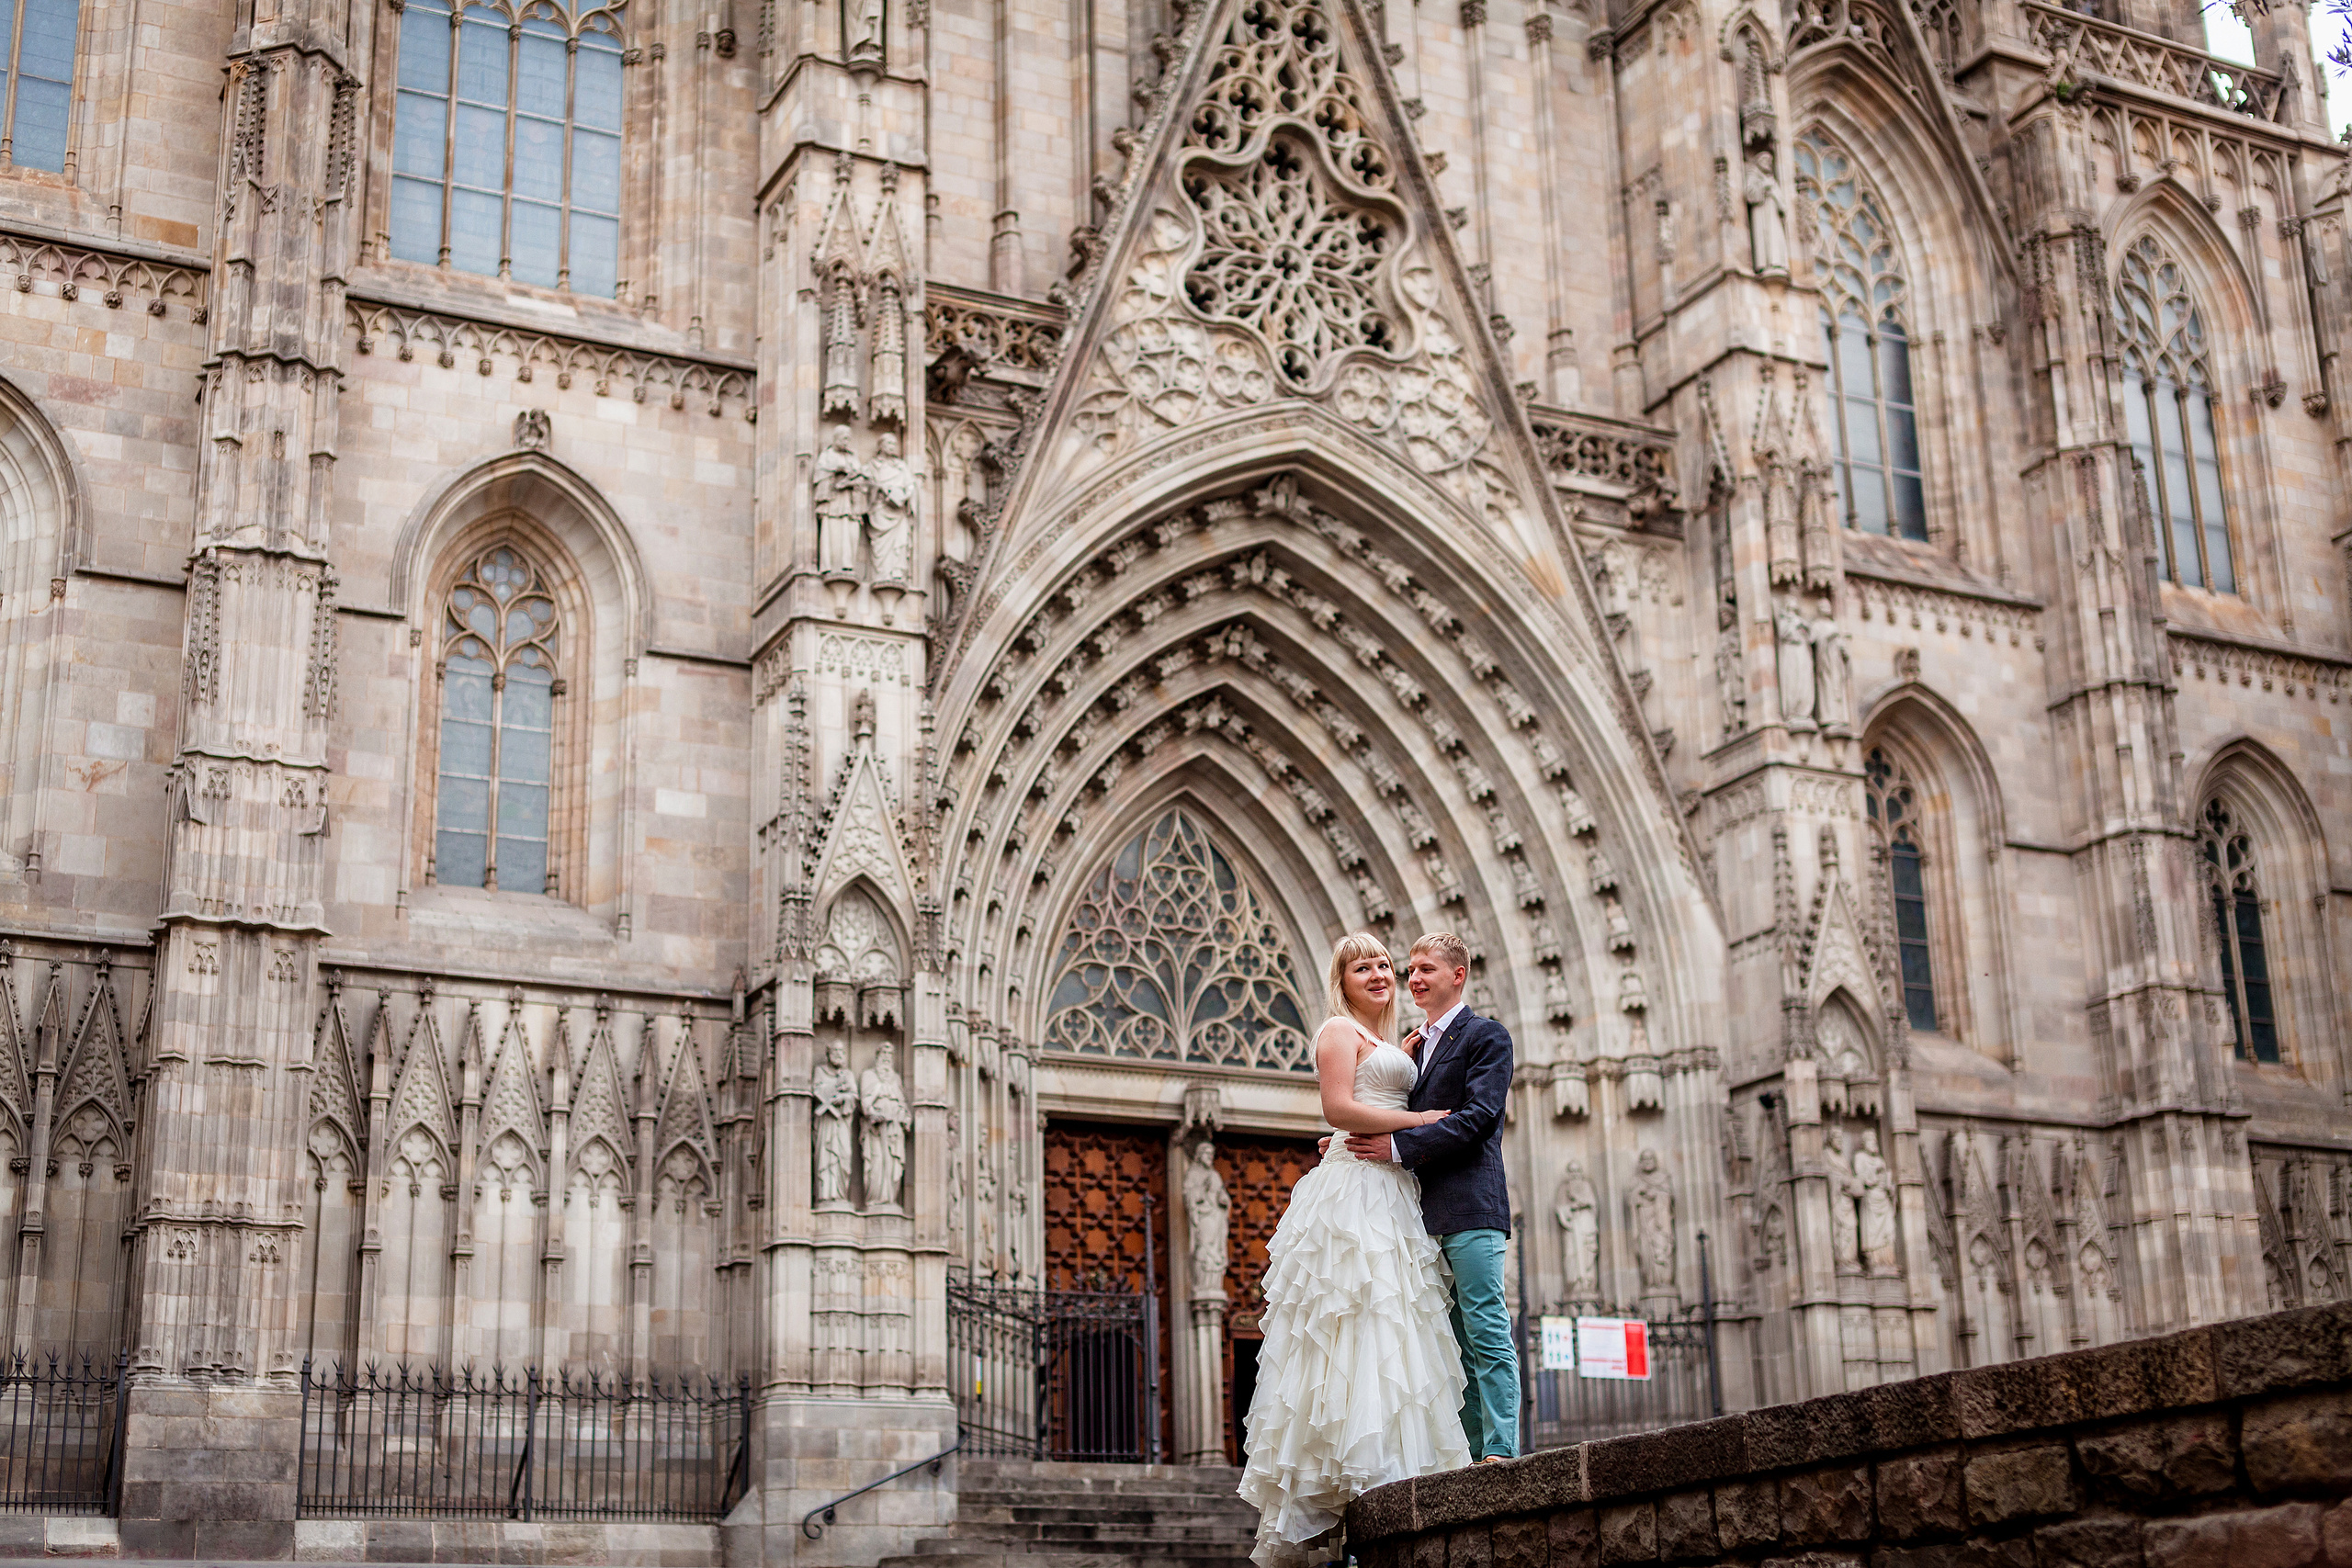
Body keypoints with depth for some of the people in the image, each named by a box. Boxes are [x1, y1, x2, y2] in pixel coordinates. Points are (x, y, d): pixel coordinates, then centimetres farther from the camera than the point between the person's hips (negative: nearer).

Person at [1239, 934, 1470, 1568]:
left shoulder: (1385, 1042, 27)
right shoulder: (1340, 1029, -1)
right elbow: (1339, 1109, -13)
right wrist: (1421, 1120, -8)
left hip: (1390, 1194, 9)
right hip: (1355, 1189, -9)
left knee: (1389, 1329, 0)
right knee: (1362, 1325, -16)